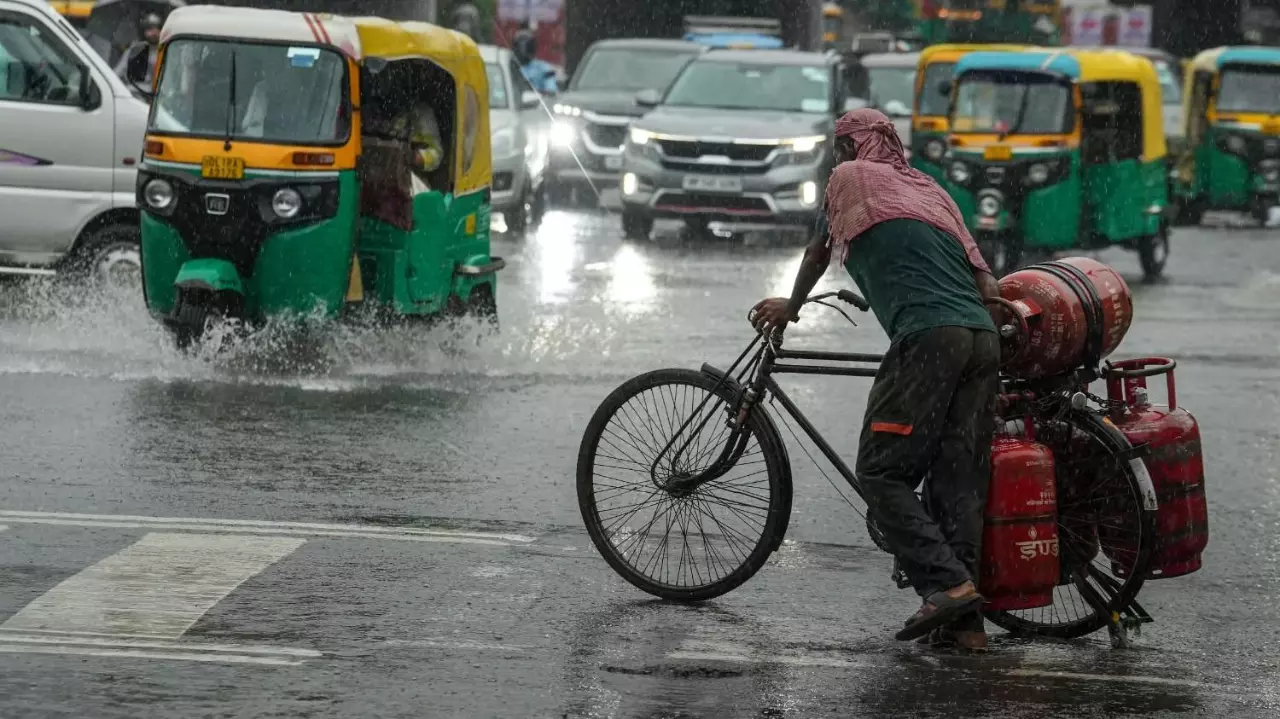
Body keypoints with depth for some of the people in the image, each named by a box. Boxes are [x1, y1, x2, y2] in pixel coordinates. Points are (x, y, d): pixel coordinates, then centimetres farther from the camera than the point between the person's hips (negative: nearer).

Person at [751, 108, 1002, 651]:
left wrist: (790, 307, 46)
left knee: (881, 473, -3)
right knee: (960, 481, 6)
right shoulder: (930, 189, 29)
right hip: (983, 340, 6)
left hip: (928, 339, -6)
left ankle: (946, 584, -17)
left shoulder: (850, 177, 15)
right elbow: (986, 282, 22)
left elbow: (818, 254, 29)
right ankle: (964, 621, 1)